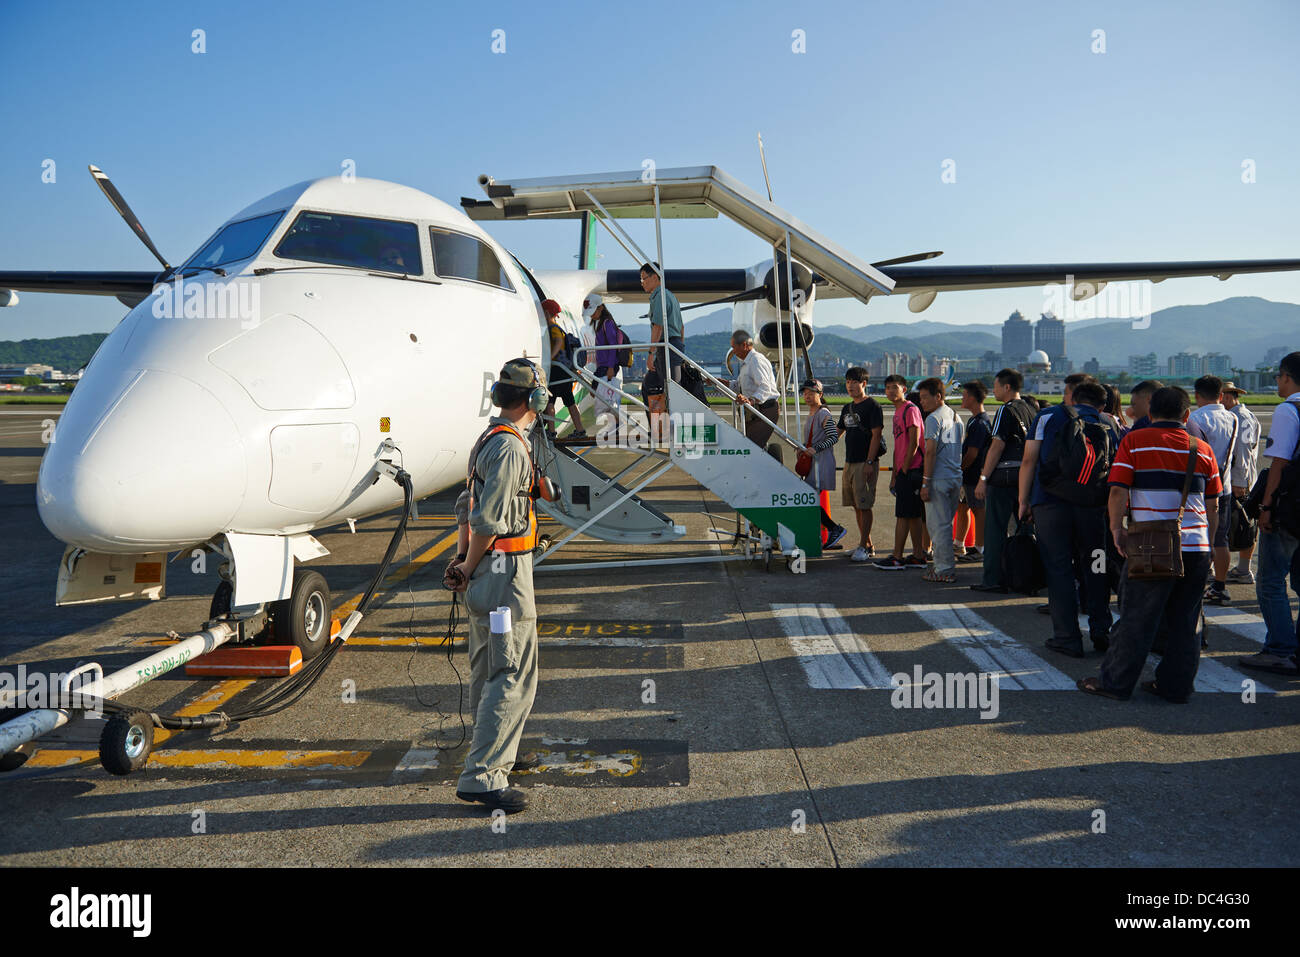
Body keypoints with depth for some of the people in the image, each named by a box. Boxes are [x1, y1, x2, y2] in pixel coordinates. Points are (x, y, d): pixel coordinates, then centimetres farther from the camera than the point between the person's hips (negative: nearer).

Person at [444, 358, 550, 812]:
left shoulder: (490, 439, 14)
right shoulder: (511, 446, -18)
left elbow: (471, 504, 18)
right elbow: (488, 520, -22)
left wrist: (467, 563, 14)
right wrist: (470, 568, -9)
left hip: (486, 574, 10)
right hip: (506, 571, -10)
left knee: (488, 671, 20)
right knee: (514, 677, -7)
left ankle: (493, 752, 35)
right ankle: (481, 776, -5)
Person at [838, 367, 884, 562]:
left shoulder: (872, 406, -7)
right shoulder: (847, 408, 17)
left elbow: (876, 435, -13)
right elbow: (838, 432, 26)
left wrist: (869, 462, -19)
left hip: (865, 463, -8)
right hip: (849, 462, 8)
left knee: (865, 505, -7)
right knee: (856, 505, 9)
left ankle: (864, 548, -3)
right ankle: (868, 545, 18)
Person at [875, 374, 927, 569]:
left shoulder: (911, 410, -11)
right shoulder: (897, 412, 18)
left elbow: (914, 443, -16)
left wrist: (904, 469, -13)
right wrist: (894, 475, 19)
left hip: (911, 470, -9)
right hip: (904, 471, 9)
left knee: (903, 514, -6)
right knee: (913, 515, 11)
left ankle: (897, 558, -3)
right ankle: (919, 556, 15)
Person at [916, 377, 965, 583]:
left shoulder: (934, 418, -11)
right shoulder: (956, 417, 16)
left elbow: (931, 452, -17)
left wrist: (925, 483, -16)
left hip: (939, 479, -9)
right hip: (956, 477, 9)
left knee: (938, 525, -3)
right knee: (945, 523, 16)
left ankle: (944, 570, -1)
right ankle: (943, 563, 22)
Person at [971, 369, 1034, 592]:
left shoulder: (1006, 411, -11)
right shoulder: (1029, 410, 13)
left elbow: (997, 447, -16)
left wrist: (983, 479, -14)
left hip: (1004, 477, -8)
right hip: (1025, 476, 8)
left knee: (995, 528, -3)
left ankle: (992, 580, -1)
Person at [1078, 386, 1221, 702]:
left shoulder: (1134, 441, -1)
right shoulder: (1202, 449, 11)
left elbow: (1118, 490, -9)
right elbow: (1213, 505, 15)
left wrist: (1117, 528, 1)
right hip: (1196, 547, 4)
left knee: (1137, 619, 1)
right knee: (1185, 620, 11)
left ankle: (1115, 682, 8)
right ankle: (1176, 685, 17)